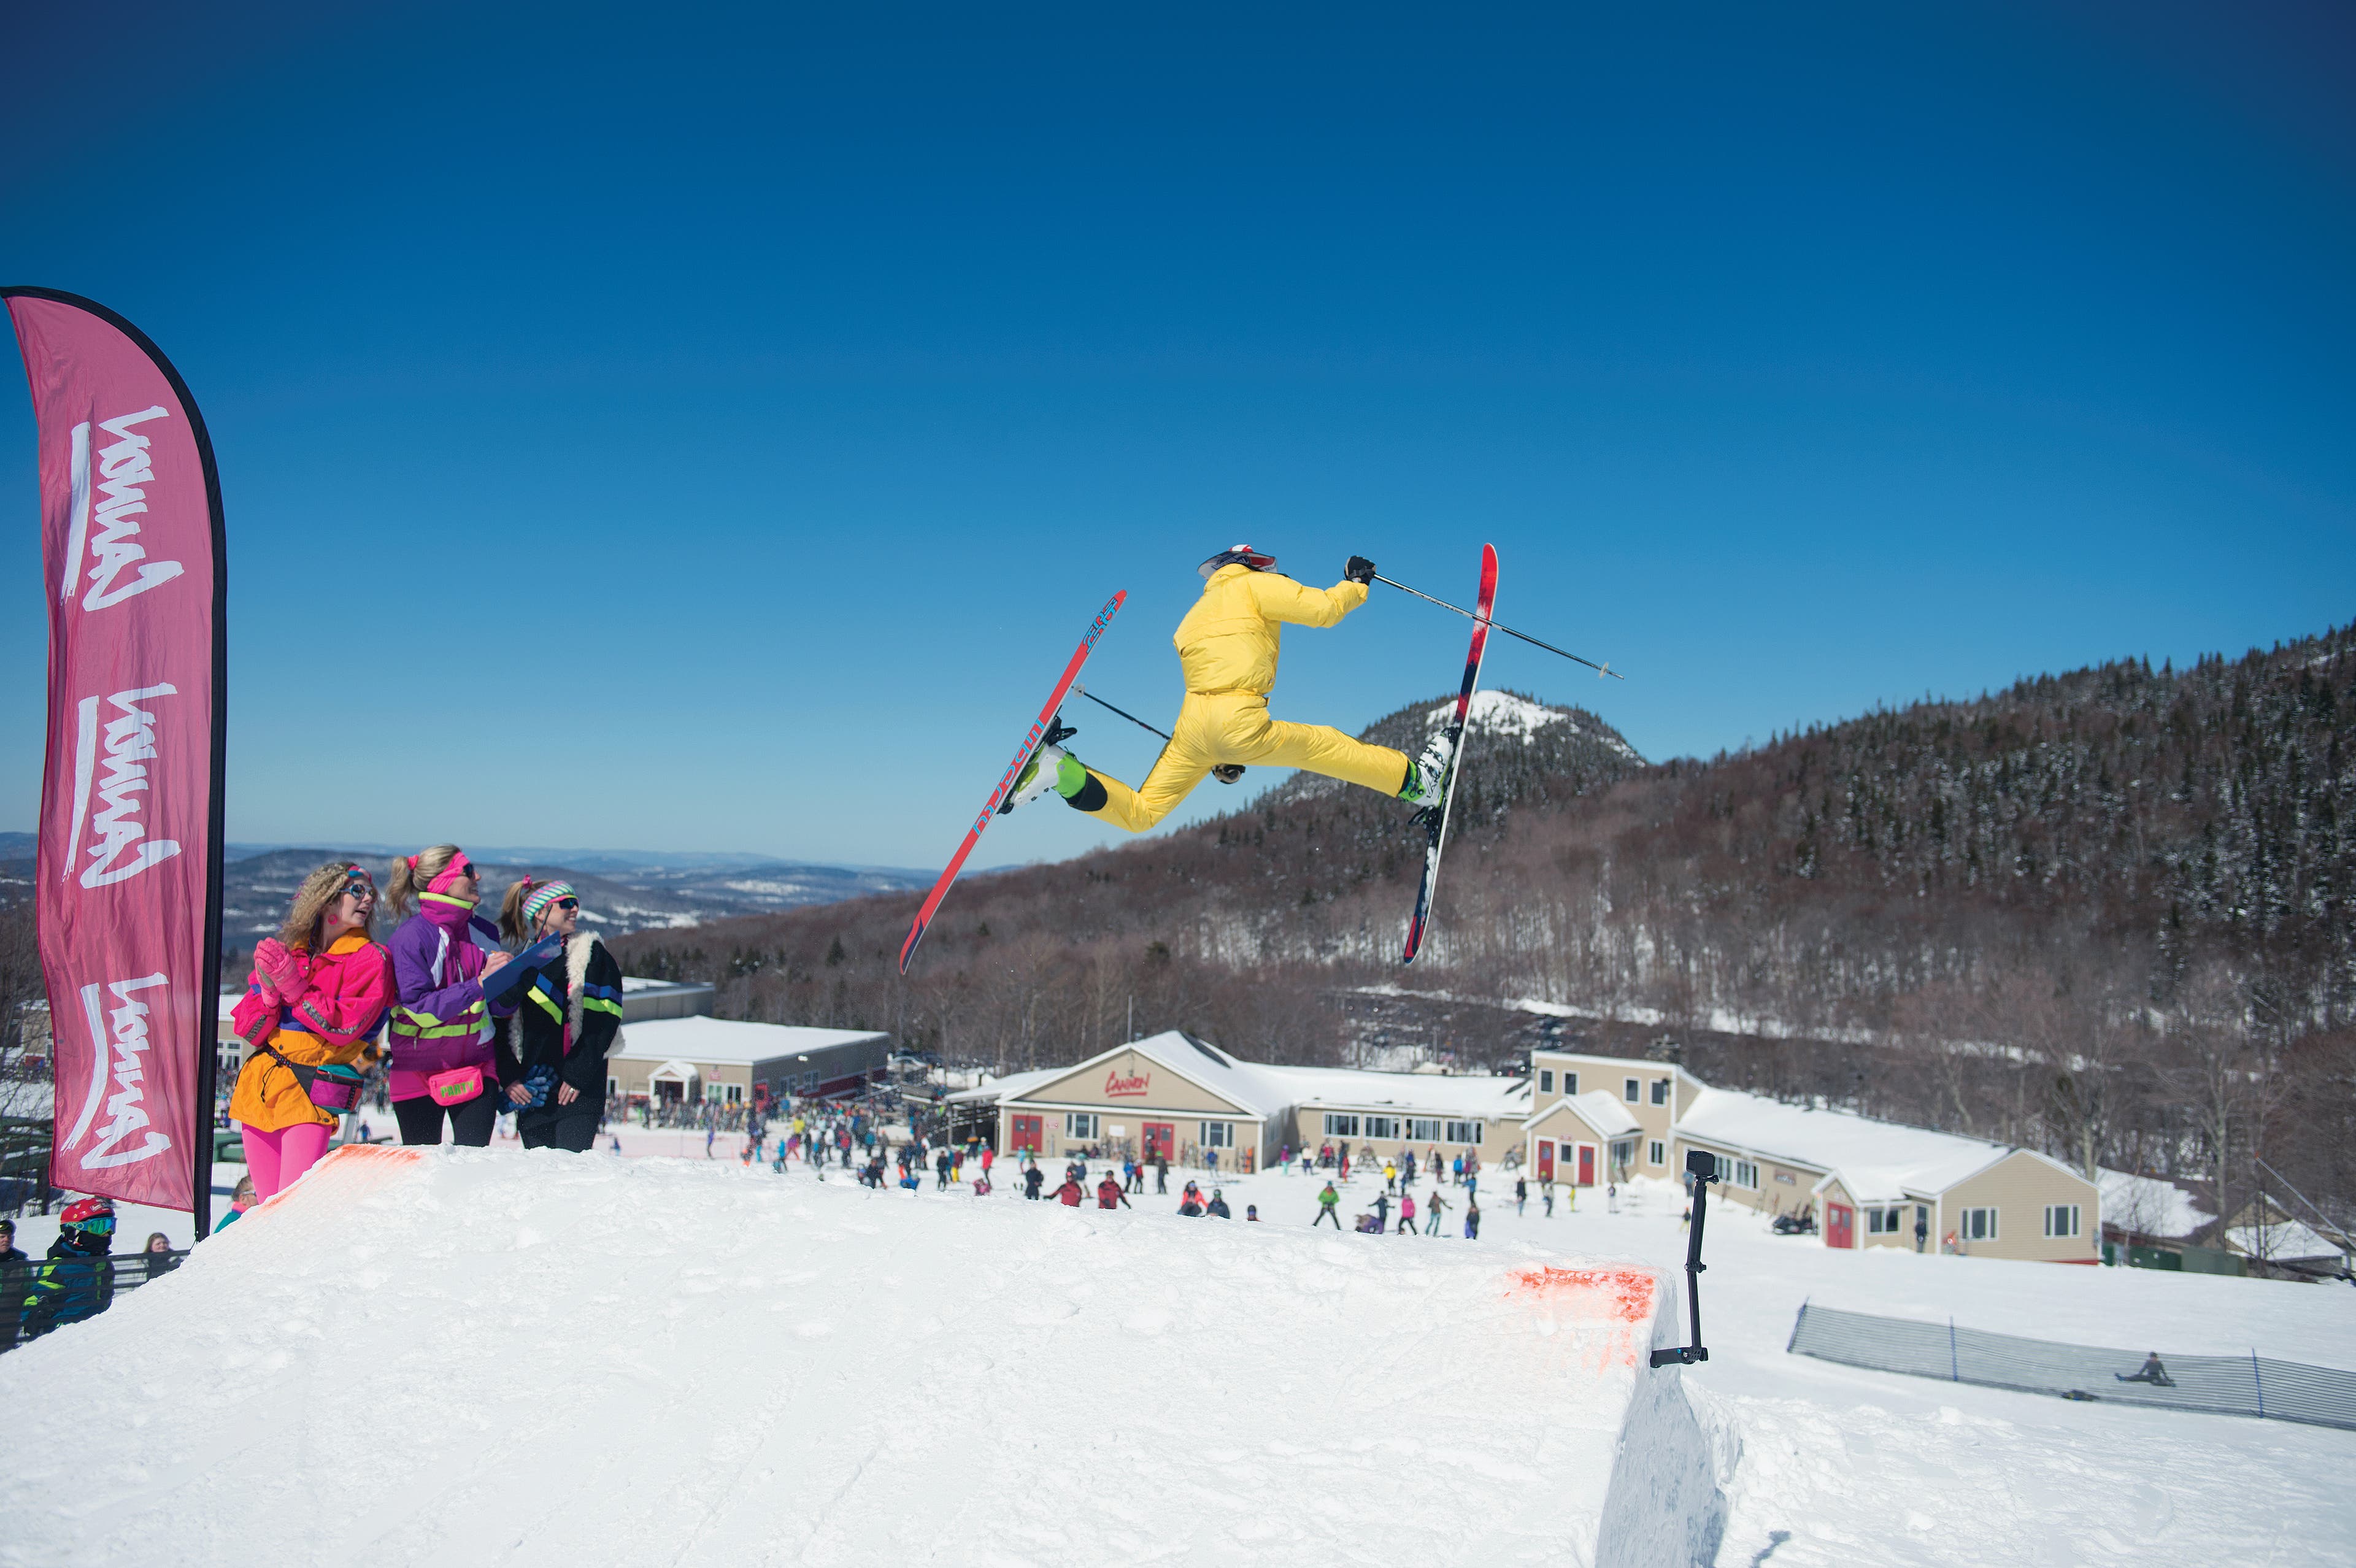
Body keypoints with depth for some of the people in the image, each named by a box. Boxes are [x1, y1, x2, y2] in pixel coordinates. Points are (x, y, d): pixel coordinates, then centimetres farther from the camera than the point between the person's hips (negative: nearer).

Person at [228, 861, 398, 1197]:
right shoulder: (286, 950, 11)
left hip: (311, 1093, -4)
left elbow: (343, 1026, -12)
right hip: (259, 1084, 5)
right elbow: (248, 1031, 6)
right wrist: (269, 990, -12)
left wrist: (293, 986, -13)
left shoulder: (371, 959, 0)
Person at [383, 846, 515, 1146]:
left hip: (477, 1066, 4)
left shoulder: (484, 932, 3)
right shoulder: (411, 936, -12)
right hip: (420, 1070, -4)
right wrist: (478, 984, -24)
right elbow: (420, 1009, -19)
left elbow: (500, 1008, 7)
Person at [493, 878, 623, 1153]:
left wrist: (578, 1073, -12)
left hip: (579, 1090, -3)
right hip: (529, 1089, 3)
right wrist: (508, 1077, -2)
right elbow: (502, 1025, 11)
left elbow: (604, 1020, -4)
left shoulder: (591, 954, 4)